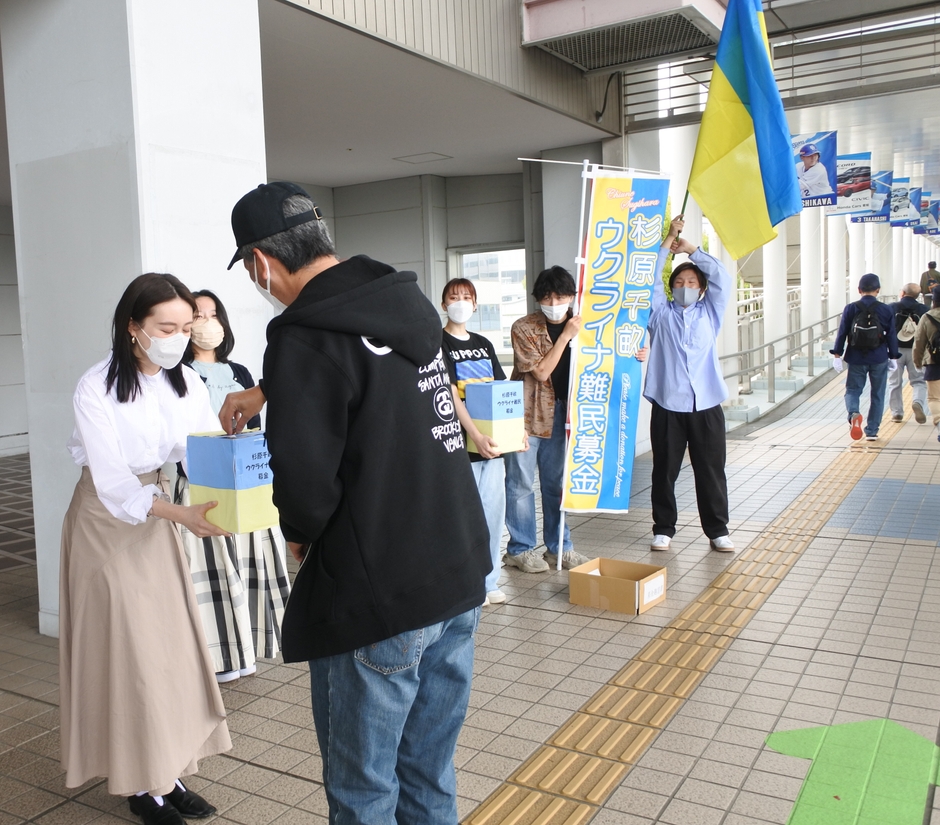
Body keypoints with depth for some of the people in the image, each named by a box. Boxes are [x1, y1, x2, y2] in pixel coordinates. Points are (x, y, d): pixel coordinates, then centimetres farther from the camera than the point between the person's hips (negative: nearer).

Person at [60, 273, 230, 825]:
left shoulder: (188, 384, -5)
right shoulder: (97, 388, -21)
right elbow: (114, 483, -26)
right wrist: (180, 514, -41)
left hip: (156, 519, 5)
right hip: (109, 521, -5)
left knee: (171, 647, 8)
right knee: (125, 651, 1)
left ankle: (169, 772, 22)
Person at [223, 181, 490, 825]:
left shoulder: (304, 337, -18)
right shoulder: (407, 301, 8)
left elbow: (306, 479, -22)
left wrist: (298, 533, 0)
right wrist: (265, 394, 38)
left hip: (378, 598, -8)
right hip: (462, 576, 8)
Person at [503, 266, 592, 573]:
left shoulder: (578, 325, 5)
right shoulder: (524, 328, -10)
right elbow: (541, 371, -16)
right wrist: (566, 336, -18)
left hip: (560, 412, 5)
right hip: (526, 413, -5)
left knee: (555, 481, 13)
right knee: (521, 482, 1)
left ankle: (558, 548, 22)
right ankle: (520, 548, 14)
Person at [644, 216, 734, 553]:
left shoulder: (710, 312, 14)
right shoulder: (660, 313, 11)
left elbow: (722, 278, 3)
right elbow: (649, 279, -1)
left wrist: (692, 249, 4)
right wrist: (668, 240, -2)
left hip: (706, 405, 1)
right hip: (667, 404, -1)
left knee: (711, 471, 5)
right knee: (664, 471, 4)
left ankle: (717, 530, 16)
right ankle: (663, 529, 16)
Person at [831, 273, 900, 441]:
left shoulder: (850, 309, -4)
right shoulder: (886, 310, -2)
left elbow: (842, 333, -4)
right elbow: (892, 336, 3)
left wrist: (837, 355, 1)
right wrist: (893, 357, 13)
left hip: (856, 359, 0)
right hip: (879, 359, 1)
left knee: (852, 390, 9)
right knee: (877, 395, 12)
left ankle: (853, 413, -23)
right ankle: (872, 431, 14)